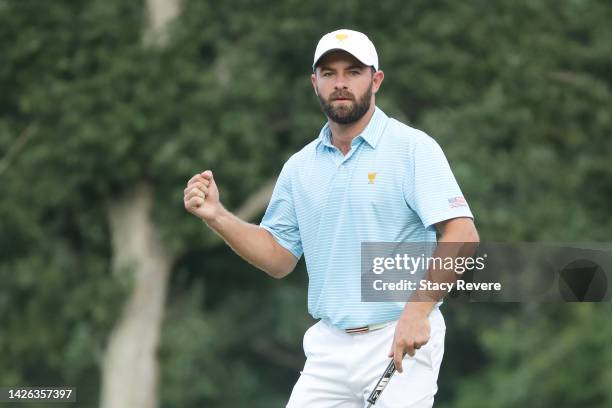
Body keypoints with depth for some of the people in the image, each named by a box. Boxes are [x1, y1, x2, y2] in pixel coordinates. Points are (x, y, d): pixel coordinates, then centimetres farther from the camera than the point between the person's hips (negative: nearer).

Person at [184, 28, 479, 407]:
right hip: (328, 347, 5)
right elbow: (280, 258, 17)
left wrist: (418, 309, -27)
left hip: (401, 346, -5)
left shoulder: (413, 149, -6)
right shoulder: (300, 166, 13)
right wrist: (217, 217, 2)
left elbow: (462, 235, -16)